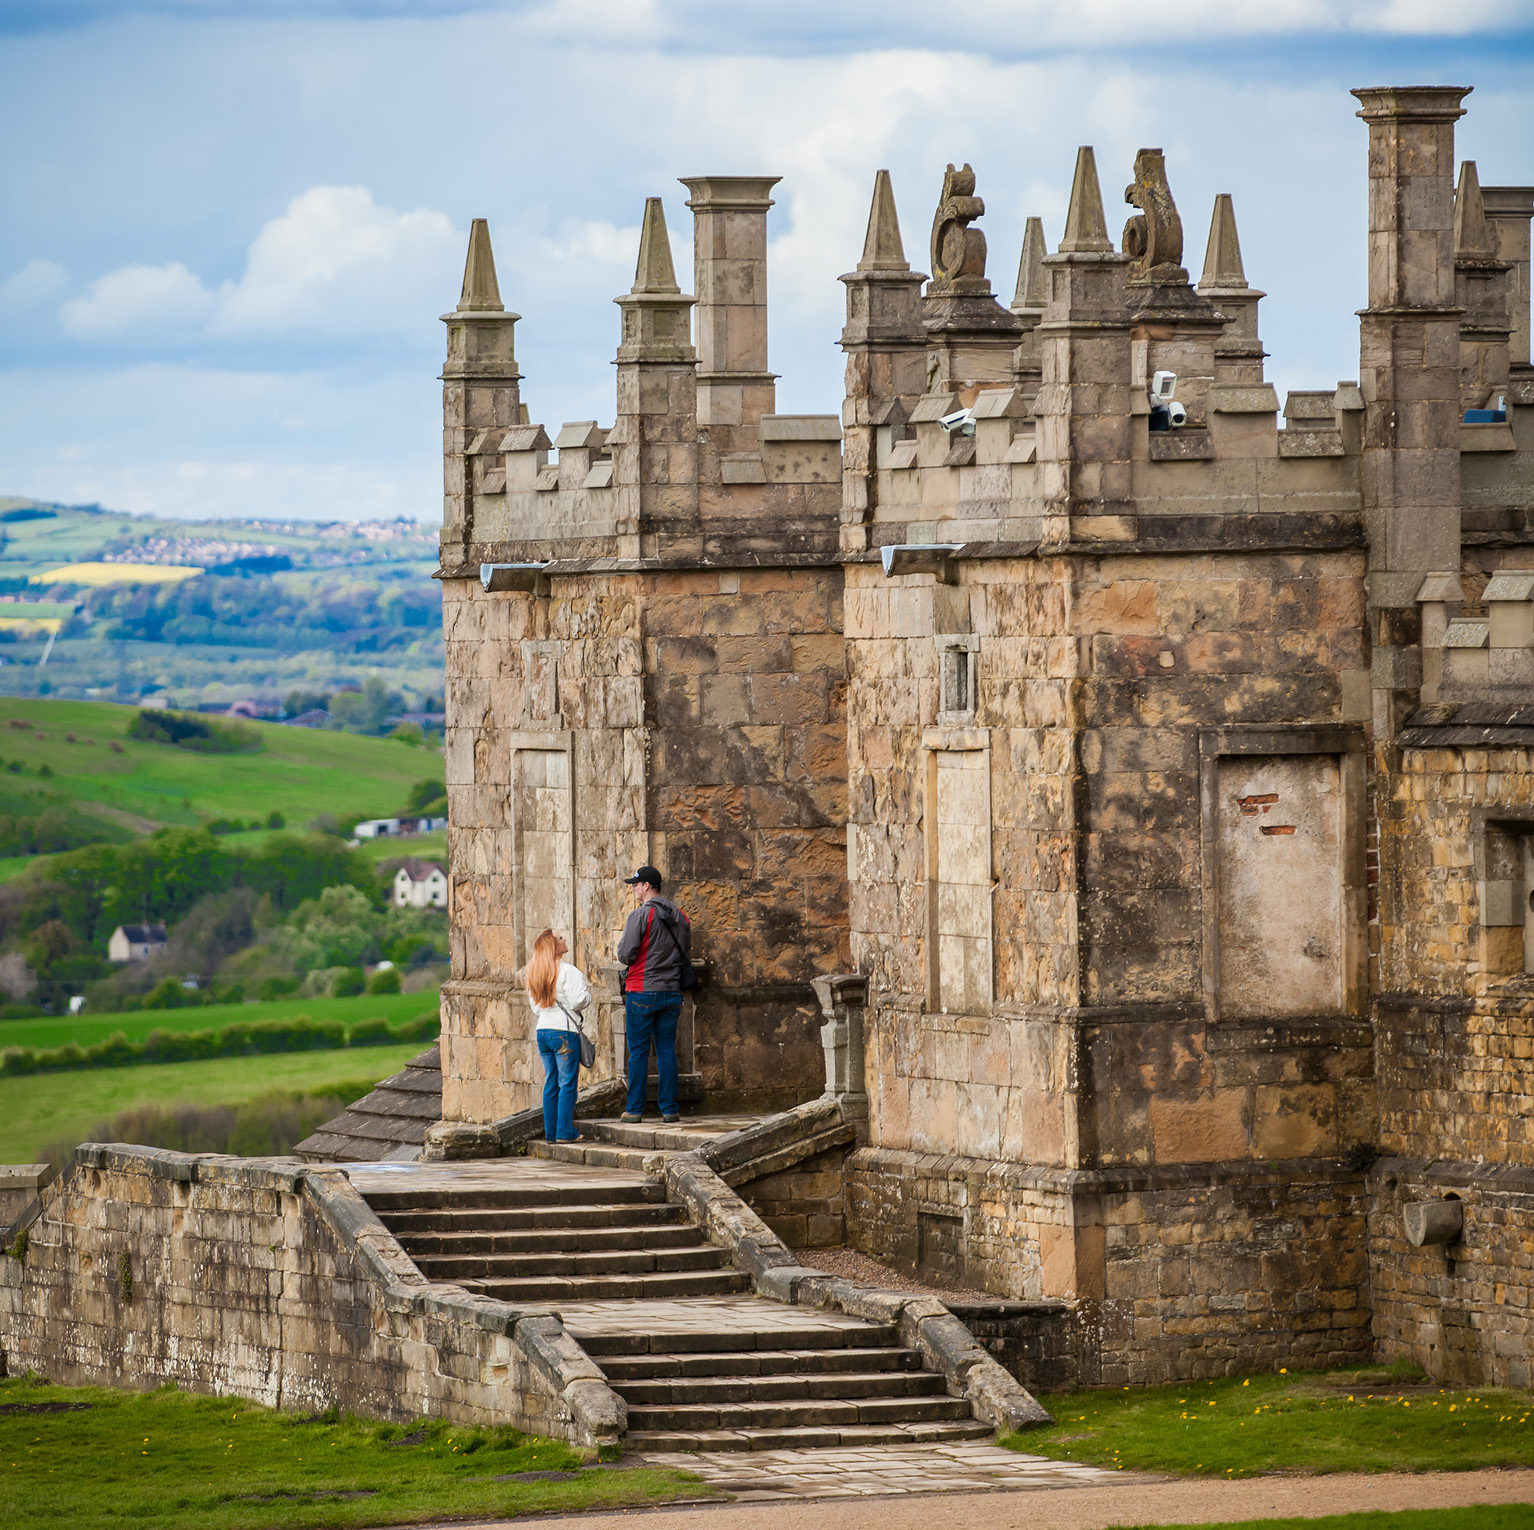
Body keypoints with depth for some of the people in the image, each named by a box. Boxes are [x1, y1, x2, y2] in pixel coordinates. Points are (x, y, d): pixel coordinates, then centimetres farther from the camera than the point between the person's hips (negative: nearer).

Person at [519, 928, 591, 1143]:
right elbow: (578, 1001, -14)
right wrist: (588, 993, 5)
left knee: (551, 1084, 11)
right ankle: (565, 1132, -6)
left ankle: (551, 1132, 11)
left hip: (542, 1030, 7)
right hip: (564, 1031, -7)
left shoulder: (533, 974, 12)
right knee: (567, 1083, -3)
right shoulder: (567, 971, -10)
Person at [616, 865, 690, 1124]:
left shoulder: (640, 915, -11)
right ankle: (669, 1109, 5)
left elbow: (625, 954, -14)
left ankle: (635, 1109, 1)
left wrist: (625, 957, 8)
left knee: (639, 1052, 0)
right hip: (672, 991, 5)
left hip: (642, 991, -5)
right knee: (667, 1051, 7)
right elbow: (686, 953, 15)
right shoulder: (680, 917, 8)